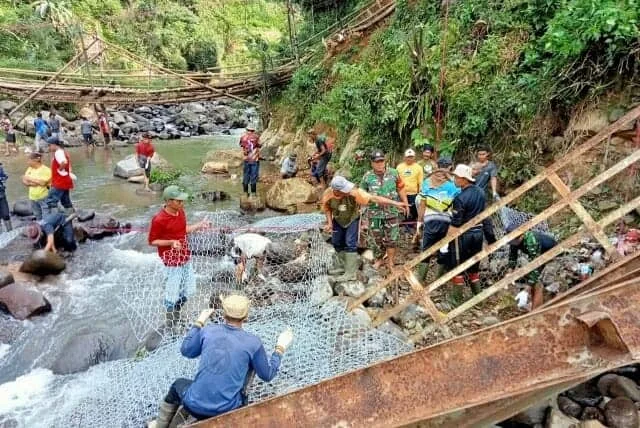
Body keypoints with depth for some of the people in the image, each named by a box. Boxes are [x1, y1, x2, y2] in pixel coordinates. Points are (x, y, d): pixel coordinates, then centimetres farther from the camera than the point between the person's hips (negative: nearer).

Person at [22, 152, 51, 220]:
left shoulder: (46, 169, -11)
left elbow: (43, 182, -21)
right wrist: (31, 183, -13)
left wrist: (30, 178, -11)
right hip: (33, 197, 7)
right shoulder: (30, 169, 10)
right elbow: (24, 181, 7)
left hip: (44, 198, -7)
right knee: (38, 217, 17)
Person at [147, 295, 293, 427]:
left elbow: (186, 351, 14)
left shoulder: (207, 331, -6)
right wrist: (280, 348, 14)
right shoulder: (253, 342, -11)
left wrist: (199, 322, 24)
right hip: (227, 410, -1)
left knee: (178, 384, 33)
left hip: (195, 406, 1)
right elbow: (267, 375, 3)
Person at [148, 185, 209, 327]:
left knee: (187, 291, 19)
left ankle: (177, 317, 42)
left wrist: (199, 226, 1)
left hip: (186, 258, 8)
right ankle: (170, 324, 28)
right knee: (172, 295, 7)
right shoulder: (159, 219, -22)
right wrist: (171, 242, -27)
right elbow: (152, 241, -13)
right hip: (172, 262, -7)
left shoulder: (180, 211, 0)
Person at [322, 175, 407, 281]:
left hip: (353, 219, -4)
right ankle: (342, 266, 34)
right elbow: (327, 208, -7)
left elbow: (374, 198, -40)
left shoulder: (354, 192, -39)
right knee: (336, 242, 12)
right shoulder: (328, 195, -30)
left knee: (350, 243, -11)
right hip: (338, 220, 4)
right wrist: (330, 223, -15)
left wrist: (395, 203, -42)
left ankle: (350, 273, -3)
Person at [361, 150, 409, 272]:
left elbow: (400, 188, 8)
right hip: (374, 213, 0)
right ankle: (379, 258, 31)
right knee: (376, 239, 11)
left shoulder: (393, 173, -3)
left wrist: (405, 203, 11)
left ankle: (390, 262, 18)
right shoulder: (367, 176, -4)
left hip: (391, 212, 0)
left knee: (391, 239, 4)